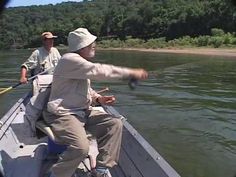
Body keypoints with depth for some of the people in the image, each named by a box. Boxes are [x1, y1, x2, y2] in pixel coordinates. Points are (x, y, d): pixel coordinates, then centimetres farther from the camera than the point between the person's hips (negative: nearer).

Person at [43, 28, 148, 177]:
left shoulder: (82, 61, 12)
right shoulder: (70, 60, -17)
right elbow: (100, 71, -26)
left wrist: (99, 98, 2)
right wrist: (131, 73, -19)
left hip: (83, 112, 9)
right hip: (63, 115, -9)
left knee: (115, 124, -3)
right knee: (81, 147, -30)